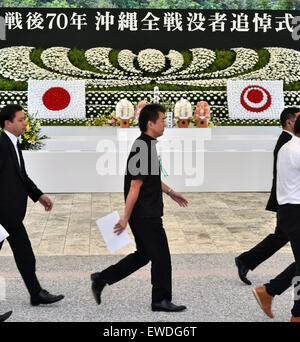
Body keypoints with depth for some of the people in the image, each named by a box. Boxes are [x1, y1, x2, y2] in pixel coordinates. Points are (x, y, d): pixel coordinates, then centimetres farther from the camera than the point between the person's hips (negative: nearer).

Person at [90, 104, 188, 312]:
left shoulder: (146, 145, 11)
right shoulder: (143, 149, -22)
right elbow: (135, 187, -21)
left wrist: (170, 192, 26)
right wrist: (125, 218, -19)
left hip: (147, 214, 10)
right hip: (145, 216, -10)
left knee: (144, 254, 18)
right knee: (161, 256, 3)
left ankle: (101, 279, 21)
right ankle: (161, 300, 18)